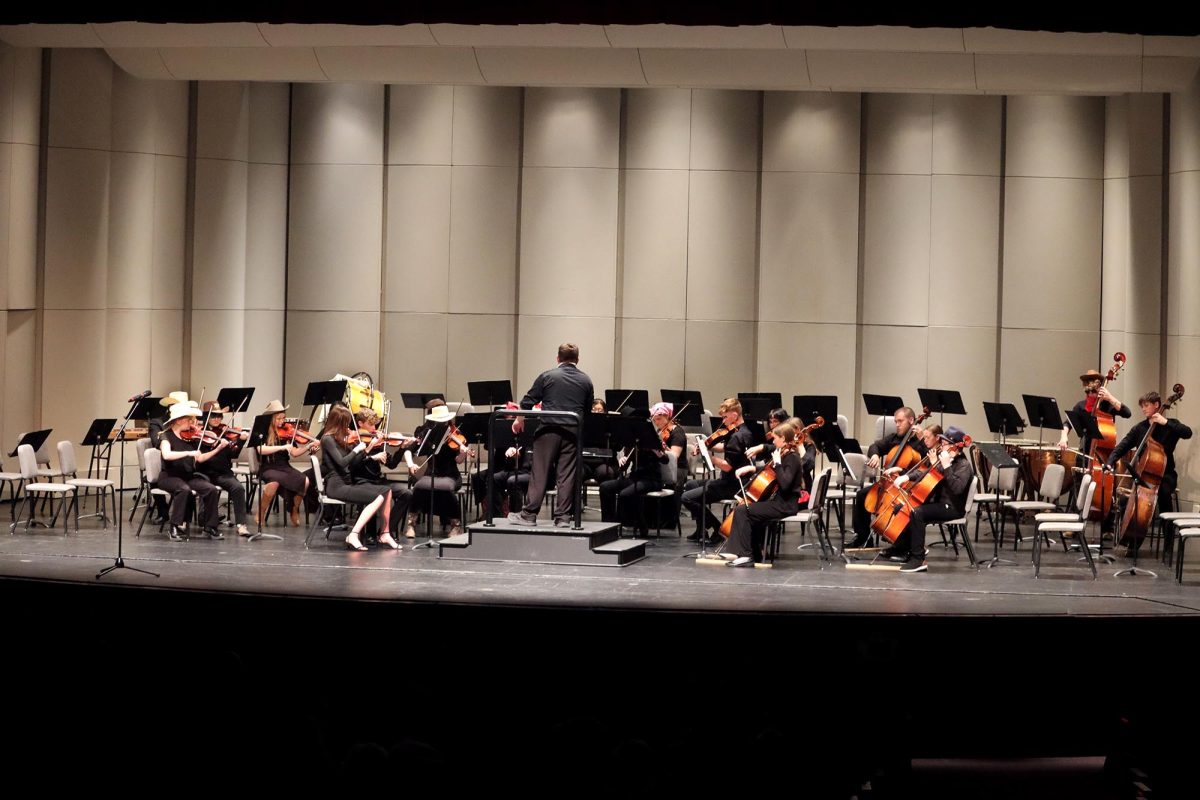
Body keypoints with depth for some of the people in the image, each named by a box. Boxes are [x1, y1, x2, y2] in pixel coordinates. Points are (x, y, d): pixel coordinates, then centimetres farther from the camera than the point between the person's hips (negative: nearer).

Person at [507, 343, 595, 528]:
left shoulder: (547, 376, 2)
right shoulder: (585, 381, 8)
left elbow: (528, 401, 5)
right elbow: (588, 410, 14)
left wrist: (519, 420, 21)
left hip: (549, 430, -2)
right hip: (573, 432, 2)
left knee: (539, 473, 1)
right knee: (567, 476, 3)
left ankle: (529, 514, 3)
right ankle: (563, 517, 3)